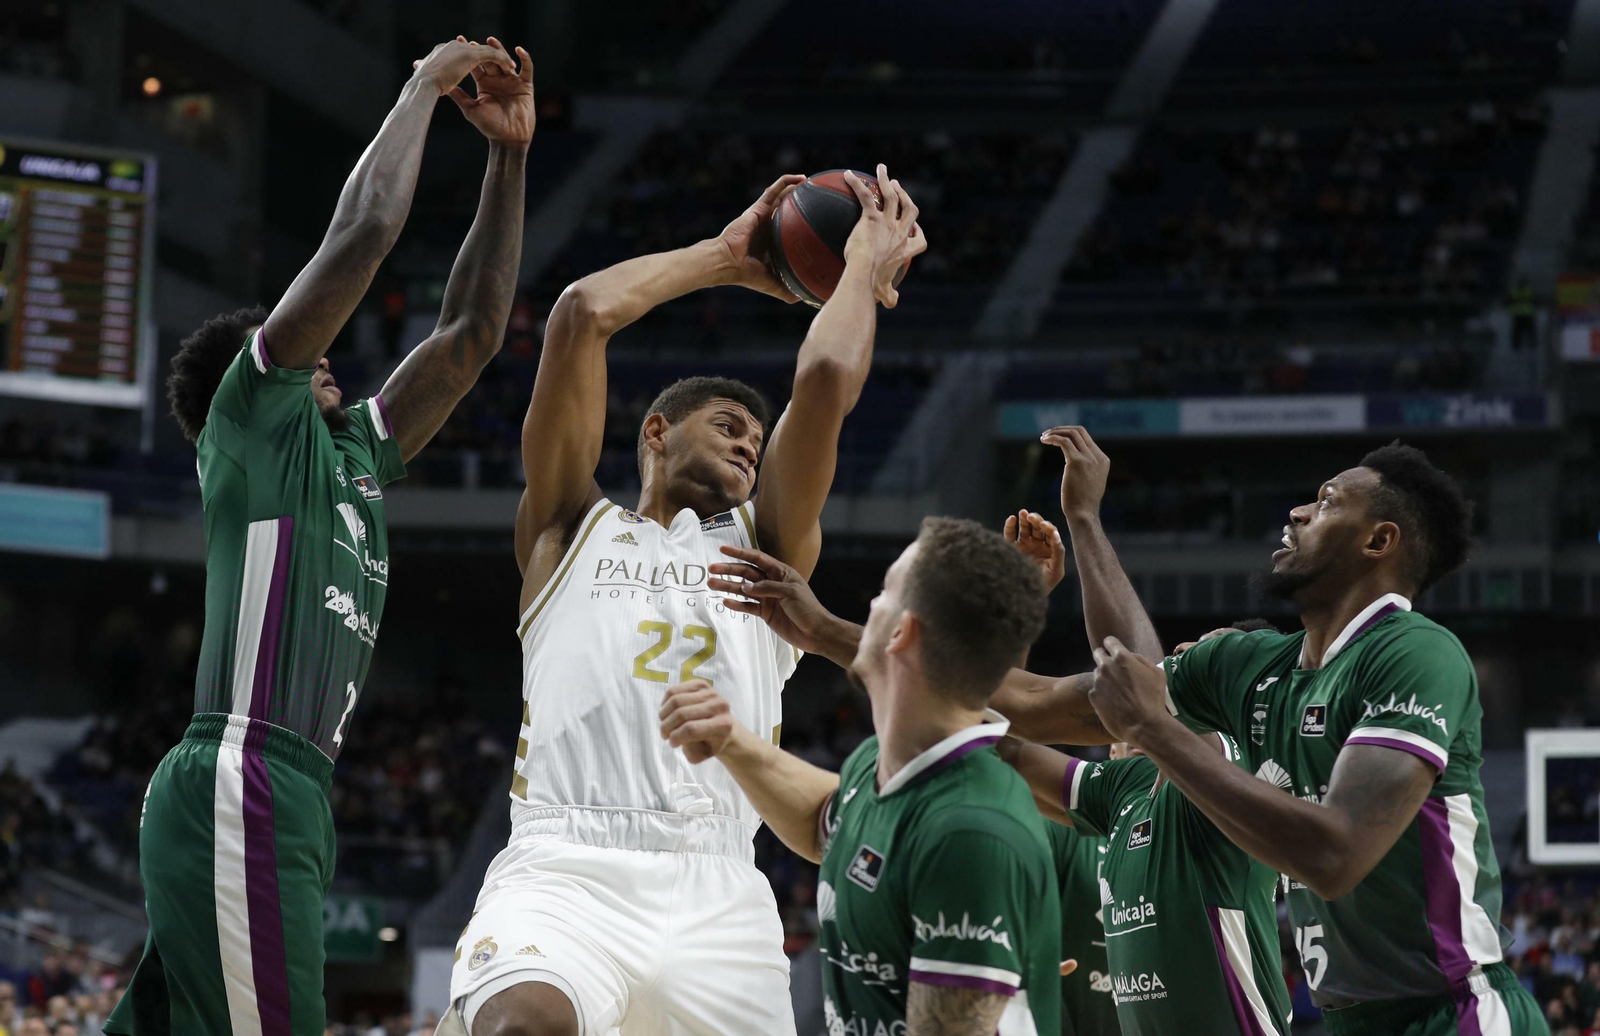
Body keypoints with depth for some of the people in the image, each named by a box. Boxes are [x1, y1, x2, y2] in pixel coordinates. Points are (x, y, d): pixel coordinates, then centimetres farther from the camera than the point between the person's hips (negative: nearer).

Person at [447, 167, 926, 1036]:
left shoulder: (764, 546, 26)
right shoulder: (573, 528, 22)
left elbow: (827, 379, 11)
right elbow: (581, 314, 12)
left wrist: (866, 264, 26)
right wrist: (728, 258, 23)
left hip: (715, 890, 3)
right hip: (566, 869, -3)